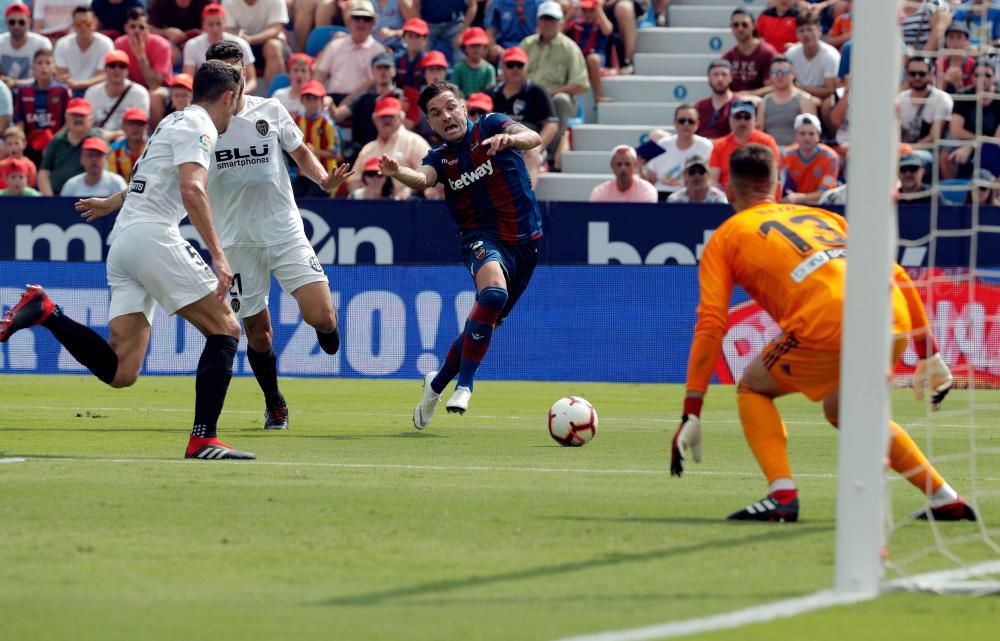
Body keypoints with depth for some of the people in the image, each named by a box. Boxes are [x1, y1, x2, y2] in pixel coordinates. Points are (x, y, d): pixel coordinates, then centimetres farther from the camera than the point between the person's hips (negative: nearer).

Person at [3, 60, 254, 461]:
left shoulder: (175, 121, 25)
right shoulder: (198, 125, -3)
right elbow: (192, 190, -19)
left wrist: (111, 203, 63)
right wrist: (218, 256, -21)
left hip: (122, 243, 9)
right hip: (153, 235, -9)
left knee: (120, 372, -1)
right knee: (224, 329, -3)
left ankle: (47, 314, -9)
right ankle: (203, 440, -11)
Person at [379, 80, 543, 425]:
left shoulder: (491, 126, 0)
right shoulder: (440, 157, 3)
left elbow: (533, 138, -17)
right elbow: (423, 179, -19)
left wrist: (509, 139, -41)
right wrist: (397, 172, -43)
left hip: (525, 240, 2)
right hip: (482, 238, -2)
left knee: (487, 322, 10)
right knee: (493, 292, -33)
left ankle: (439, 382, 33)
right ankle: (464, 385, -29)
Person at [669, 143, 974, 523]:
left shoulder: (725, 237, 17)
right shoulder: (823, 216, 30)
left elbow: (710, 327, 8)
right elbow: (897, 276, 23)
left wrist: (691, 415, 6)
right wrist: (928, 354, 27)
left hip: (830, 326, -5)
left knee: (752, 389, 19)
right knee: (841, 409, 31)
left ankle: (781, 494, -1)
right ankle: (946, 500, 29)